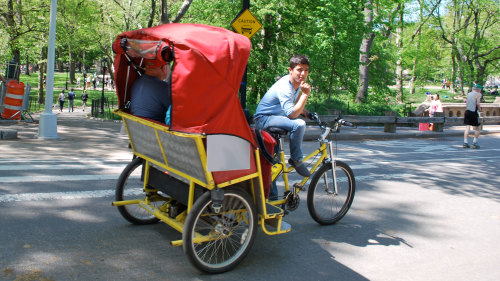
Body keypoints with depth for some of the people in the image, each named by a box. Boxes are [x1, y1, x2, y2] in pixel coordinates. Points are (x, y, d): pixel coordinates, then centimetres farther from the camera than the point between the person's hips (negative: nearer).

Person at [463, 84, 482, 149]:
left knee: (467, 128, 5)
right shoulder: (478, 94, -3)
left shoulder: (468, 94, 16)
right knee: (477, 129, 6)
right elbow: (478, 103, -13)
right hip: (474, 112, -5)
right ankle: (474, 142, 3)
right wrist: (479, 109, 2)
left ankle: (465, 142, 0)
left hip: (467, 111, 5)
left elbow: (467, 103, 13)